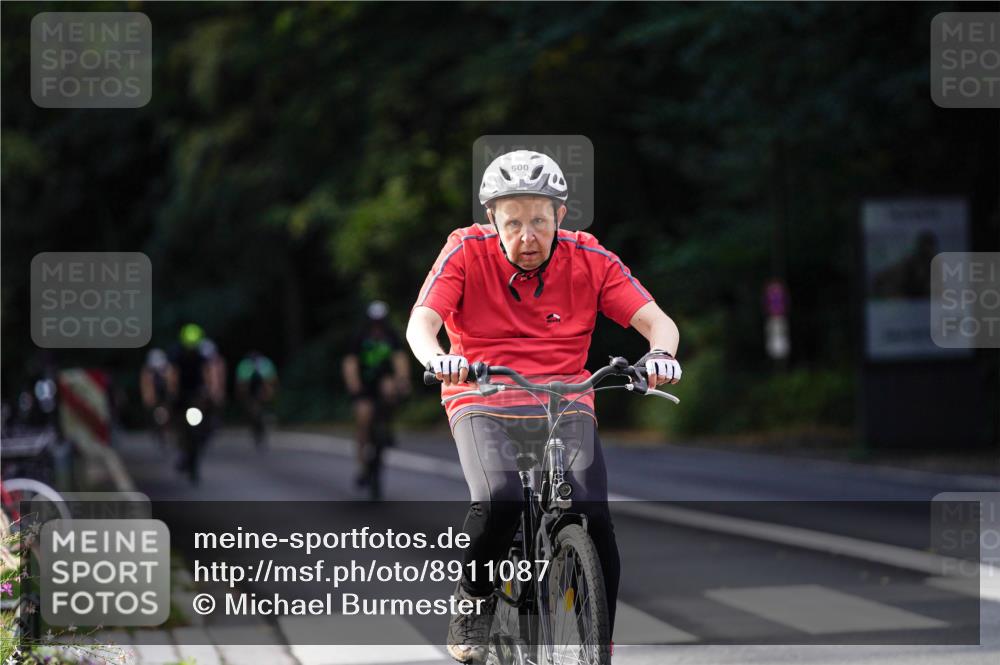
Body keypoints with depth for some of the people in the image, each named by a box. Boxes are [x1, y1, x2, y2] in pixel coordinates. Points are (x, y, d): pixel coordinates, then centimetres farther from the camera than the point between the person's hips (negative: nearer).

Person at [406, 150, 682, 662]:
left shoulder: (589, 260, 0)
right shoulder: (467, 252, -4)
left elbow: (656, 321, -4)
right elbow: (422, 321, -14)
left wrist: (661, 353, -29)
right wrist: (436, 358, -37)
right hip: (484, 404, -1)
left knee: (594, 517, -22)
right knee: (497, 504, -30)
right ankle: (473, 602, -1)